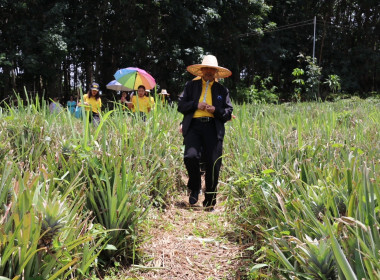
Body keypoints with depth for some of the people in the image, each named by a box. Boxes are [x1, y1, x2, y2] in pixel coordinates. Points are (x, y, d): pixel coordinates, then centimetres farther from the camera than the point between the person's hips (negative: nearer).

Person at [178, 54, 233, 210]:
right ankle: (194, 188, 7)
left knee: (214, 165, -5)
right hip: (193, 126, 0)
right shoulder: (191, 86, 19)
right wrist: (196, 105, -4)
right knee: (190, 157, -22)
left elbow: (228, 113, 14)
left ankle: (210, 202, 8)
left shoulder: (222, 90, 19)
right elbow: (181, 105, 11)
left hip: (213, 128, 1)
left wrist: (216, 110, -5)